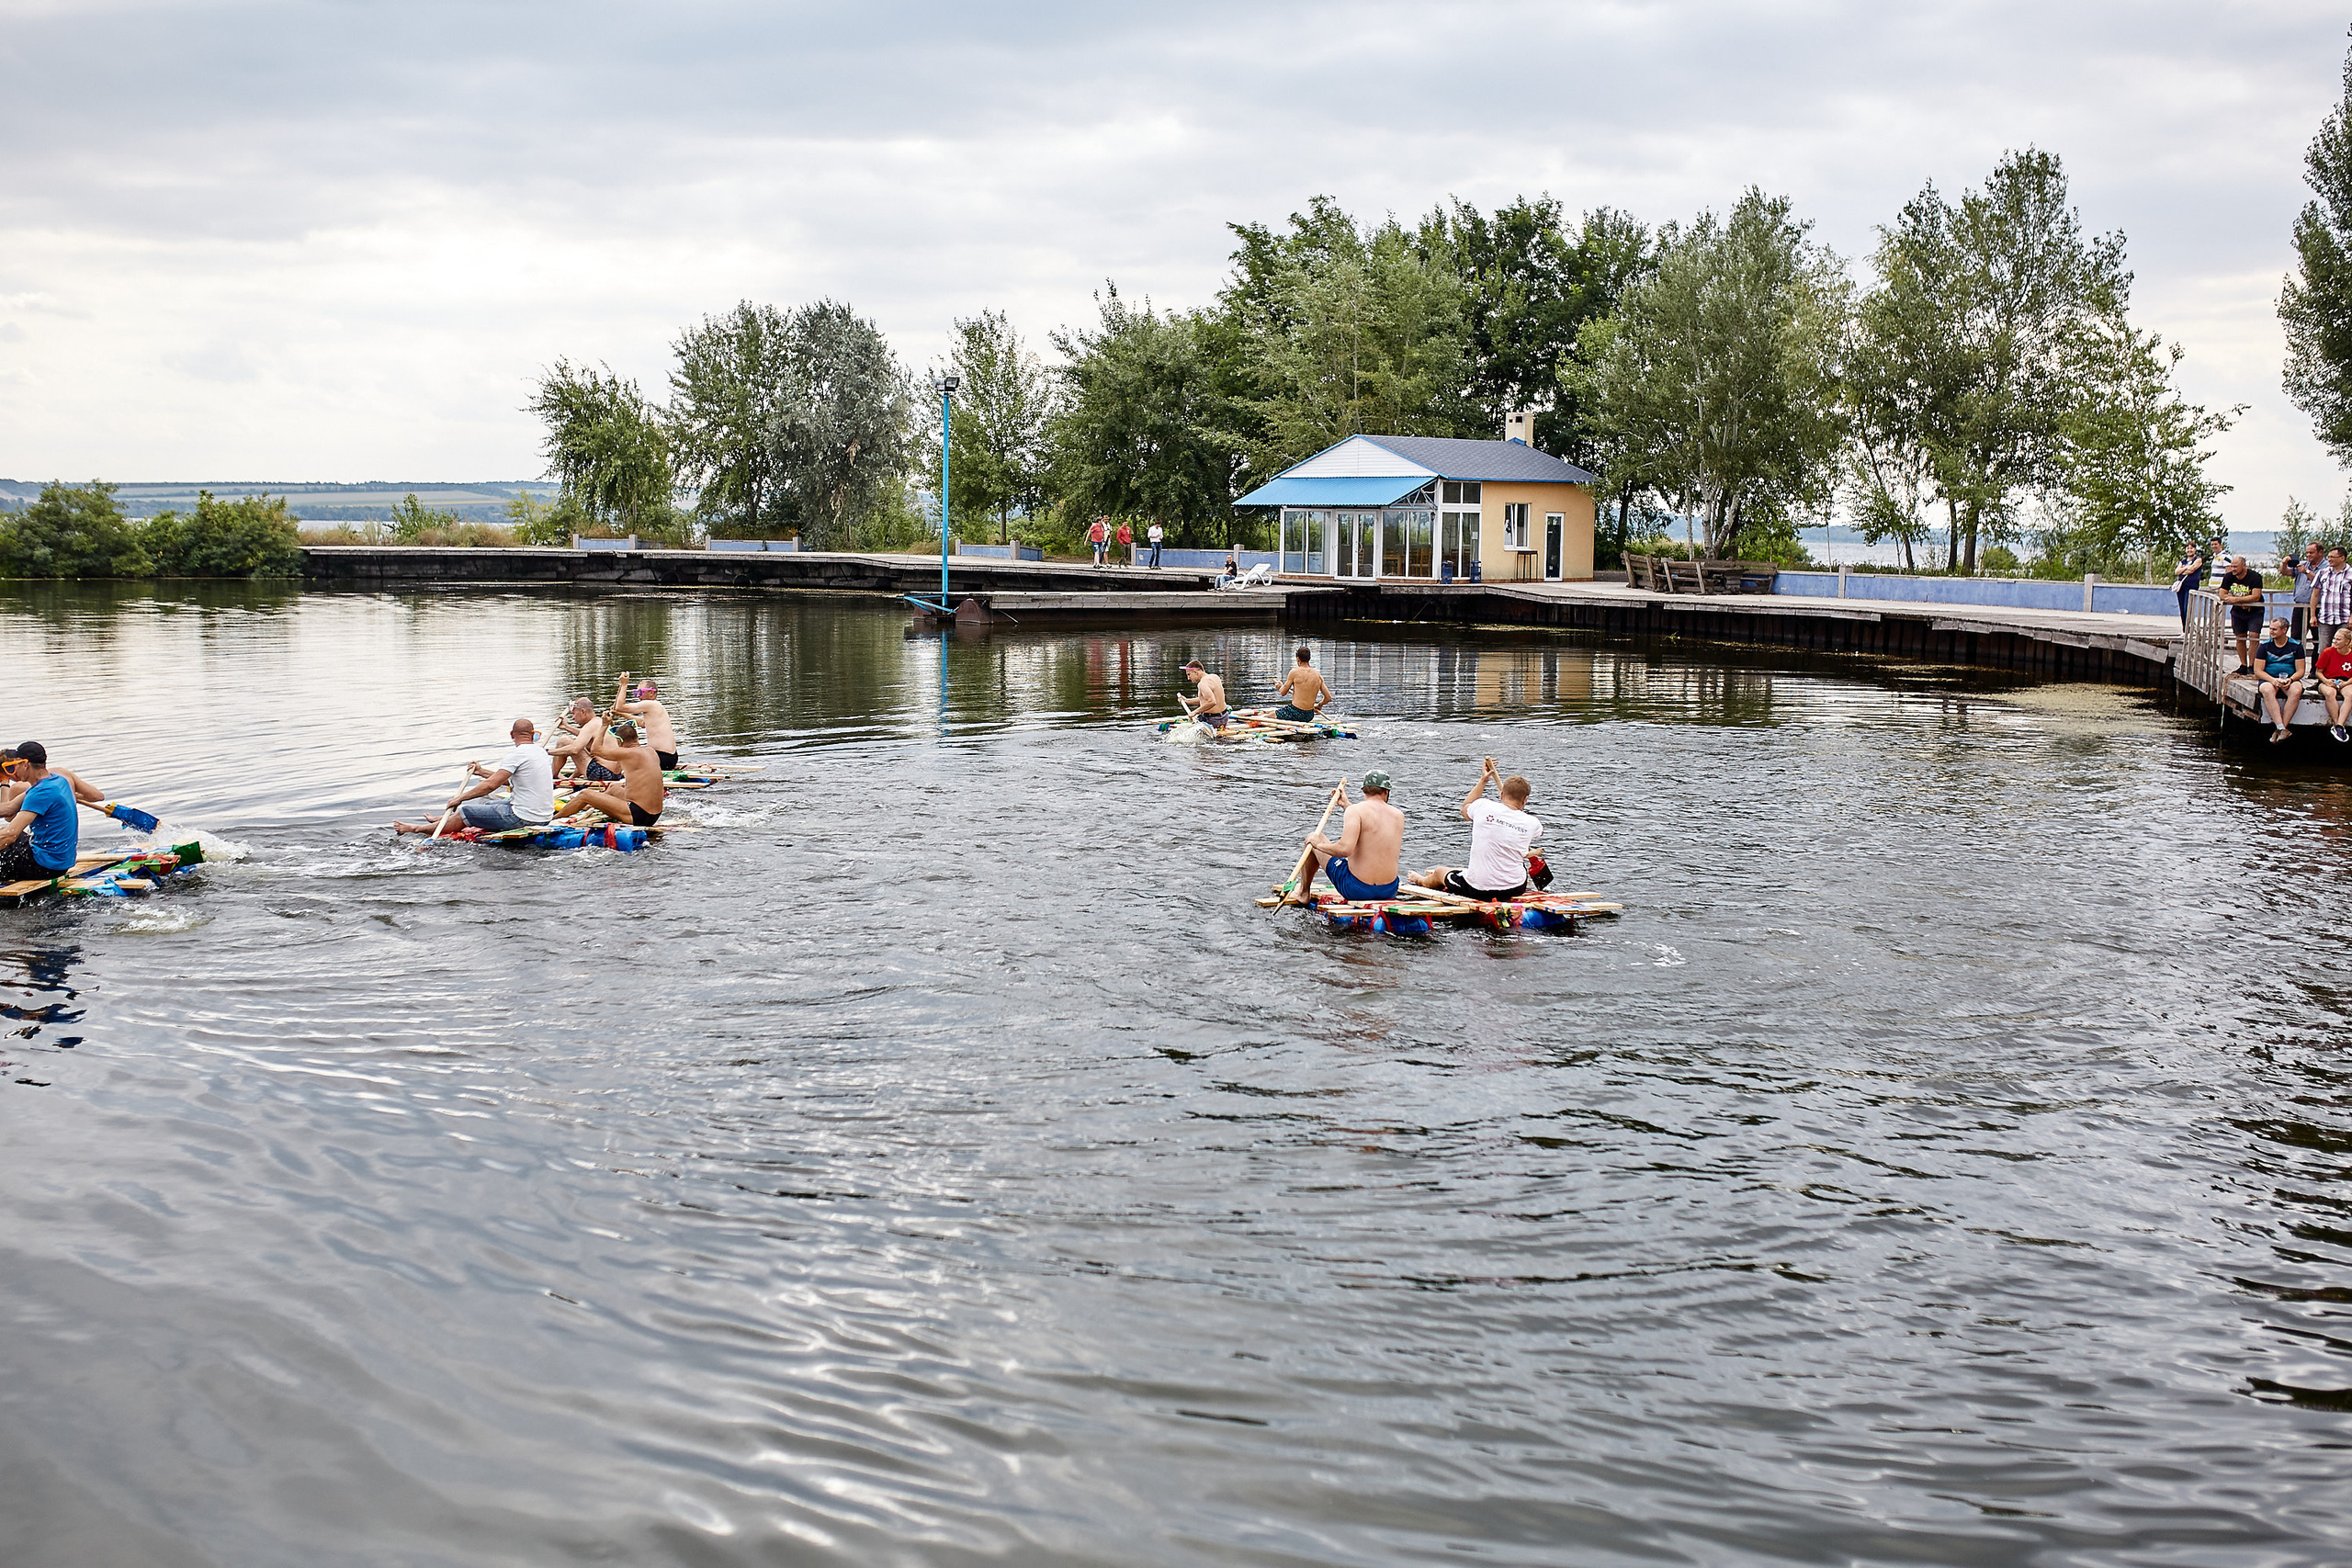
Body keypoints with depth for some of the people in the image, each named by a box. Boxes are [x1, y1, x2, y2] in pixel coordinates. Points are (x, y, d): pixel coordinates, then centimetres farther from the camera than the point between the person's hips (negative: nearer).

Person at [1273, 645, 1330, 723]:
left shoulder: (1294, 672, -9)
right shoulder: (1318, 676, 4)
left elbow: (1283, 693, -2)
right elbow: (1328, 698, 7)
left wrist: (1281, 687, 22)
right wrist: (1319, 705, 27)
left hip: (1295, 713, -5)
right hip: (1309, 716, 5)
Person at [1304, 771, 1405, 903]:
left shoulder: (1355, 810, -16)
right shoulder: (1399, 816, 3)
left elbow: (1345, 849, -28)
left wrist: (1319, 844, -10)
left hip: (1356, 889, -5)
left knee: (1312, 838, 17)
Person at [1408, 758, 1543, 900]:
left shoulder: (1483, 807, -12)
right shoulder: (1531, 824, -10)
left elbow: (1465, 809, 15)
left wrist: (1483, 781, 22)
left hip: (1477, 890, -2)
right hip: (1515, 890, 2)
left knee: (1440, 871, 31)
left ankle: (1421, 881, 64)